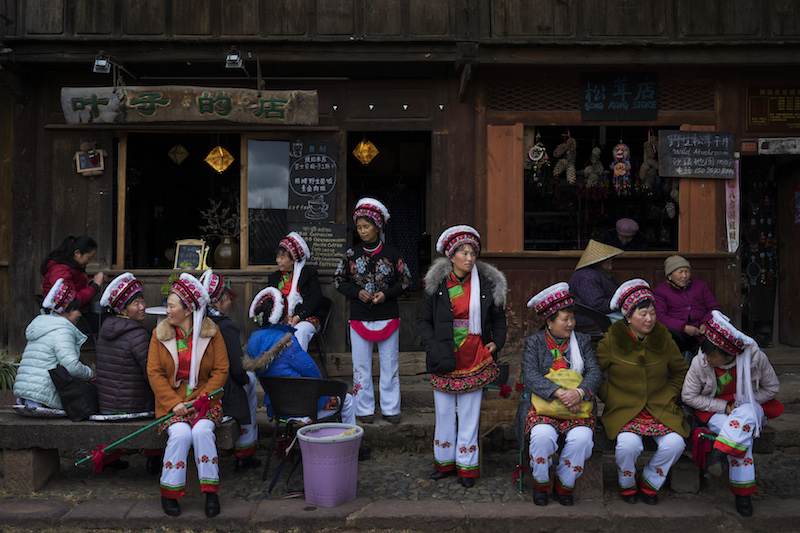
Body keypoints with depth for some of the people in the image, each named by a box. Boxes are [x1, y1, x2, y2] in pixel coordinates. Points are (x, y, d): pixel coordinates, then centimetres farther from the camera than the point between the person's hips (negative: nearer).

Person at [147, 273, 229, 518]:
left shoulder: (211, 332, 1)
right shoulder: (160, 333, 5)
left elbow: (220, 371, 0)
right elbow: (154, 372, 0)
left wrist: (201, 398, -12)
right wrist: (174, 403, -12)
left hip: (204, 399, 0)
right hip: (171, 399, 1)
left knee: (202, 431, -28)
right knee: (180, 434, -26)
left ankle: (210, 490, -15)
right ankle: (169, 492, -11)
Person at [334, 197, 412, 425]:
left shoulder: (391, 254, -1)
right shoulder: (351, 254, 2)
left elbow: (405, 280, 5)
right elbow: (339, 280, 8)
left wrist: (386, 293, -10)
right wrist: (357, 292, -8)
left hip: (388, 317, -1)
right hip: (359, 318, 1)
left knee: (390, 364, 6)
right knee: (361, 365, 6)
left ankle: (390, 408, 17)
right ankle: (364, 409, 17)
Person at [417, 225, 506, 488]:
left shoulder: (487, 284, 1)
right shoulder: (436, 285, 0)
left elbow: (498, 317, 13)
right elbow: (423, 320, 7)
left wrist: (497, 342, -1)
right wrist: (432, 346, -6)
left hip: (474, 359, 0)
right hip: (445, 359, 1)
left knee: (469, 413, 5)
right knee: (444, 412, 10)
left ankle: (466, 466, 17)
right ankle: (445, 462, 26)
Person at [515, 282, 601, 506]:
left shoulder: (583, 341, 12)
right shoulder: (534, 343, 4)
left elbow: (594, 372, 1)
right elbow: (530, 376, -10)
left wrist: (579, 392, -21)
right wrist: (559, 393, -25)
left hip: (578, 406, 2)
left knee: (582, 437, -29)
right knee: (542, 435, -33)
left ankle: (564, 485, -3)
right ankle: (541, 484, -4)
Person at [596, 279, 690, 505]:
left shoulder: (663, 339, 4)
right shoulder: (611, 341, -5)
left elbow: (681, 371, 18)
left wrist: (669, 395, 6)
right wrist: (610, 398, -2)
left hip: (660, 408, 3)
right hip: (624, 409, -3)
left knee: (675, 443, -24)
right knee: (628, 443, -31)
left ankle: (649, 483, 6)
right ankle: (626, 484, 4)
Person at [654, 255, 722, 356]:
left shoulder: (700, 285, 24)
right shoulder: (660, 291, 11)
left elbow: (715, 308, 19)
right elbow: (660, 317, -3)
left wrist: (705, 324, -3)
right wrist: (683, 327, -16)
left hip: (700, 333, 2)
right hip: (679, 334, -2)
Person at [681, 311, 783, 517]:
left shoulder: (755, 357, -20)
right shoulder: (700, 362, -20)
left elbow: (772, 387, -3)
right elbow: (688, 396, -10)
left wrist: (744, 404, -13)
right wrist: (724, 407, -17)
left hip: (749, 406, 1)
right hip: (714, 410, -1)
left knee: (745, 417, -37)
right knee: (742, 435, -31)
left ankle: (718, 453, -35)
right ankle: (742, 493, -27)